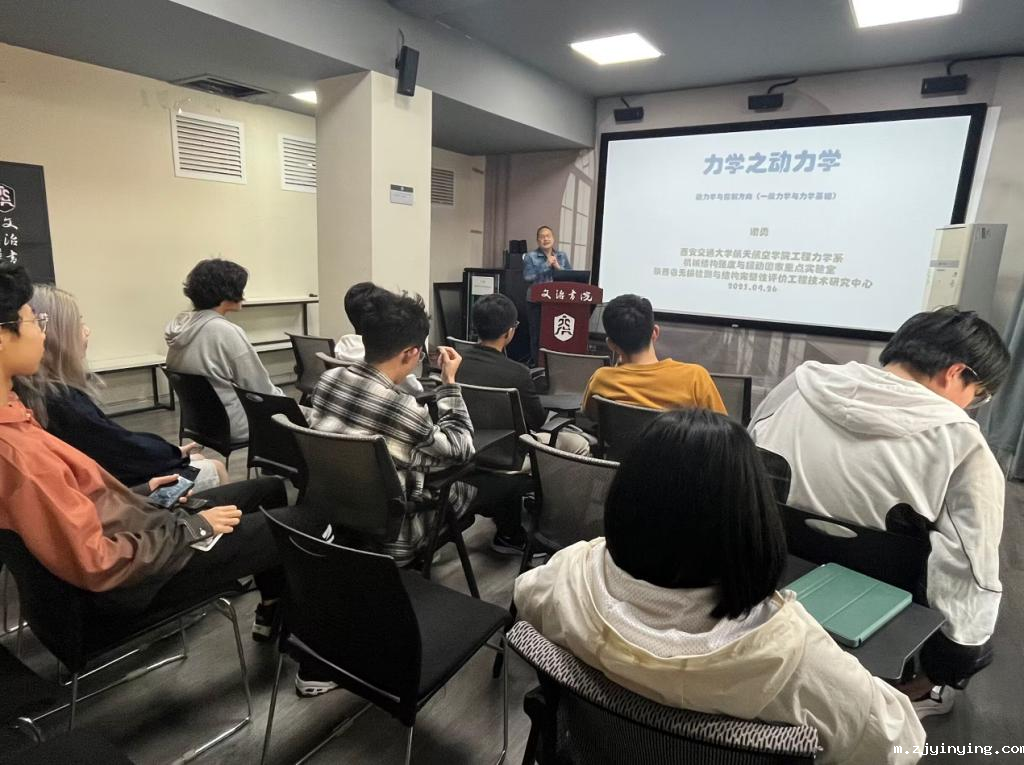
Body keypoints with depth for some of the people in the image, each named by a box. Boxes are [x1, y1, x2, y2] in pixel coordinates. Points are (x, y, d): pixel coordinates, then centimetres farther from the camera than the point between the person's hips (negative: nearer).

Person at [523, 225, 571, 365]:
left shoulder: (562, 256, 12)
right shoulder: (530, 256, 2)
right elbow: (528, 277, -13)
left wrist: (557, 267, -10)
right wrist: (547, 265, -14)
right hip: (537, 301, -2)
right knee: (537, 336, 0)